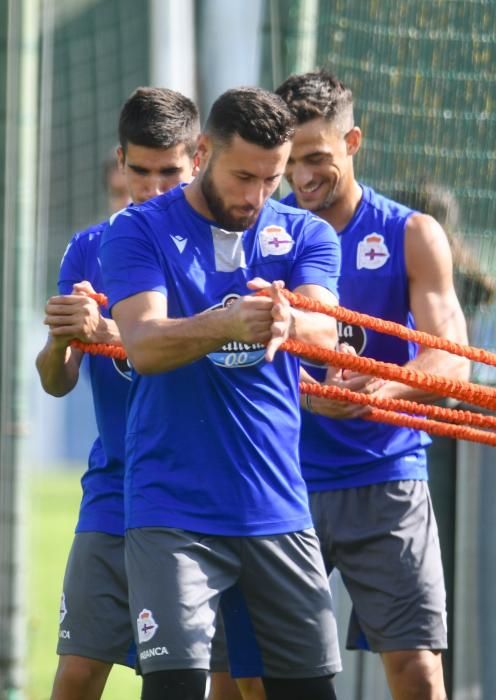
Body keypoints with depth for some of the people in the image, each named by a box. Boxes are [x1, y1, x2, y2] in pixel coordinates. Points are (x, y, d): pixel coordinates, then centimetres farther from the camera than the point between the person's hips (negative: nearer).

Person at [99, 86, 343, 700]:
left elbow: (325, 332, -12)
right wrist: (227, 324, -38)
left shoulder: (305, 235, 7)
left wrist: (287, 323, -37)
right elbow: (142, 344, -17)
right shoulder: (139, 231, -1)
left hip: (279, 510, 3)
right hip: (172, 508, -3)